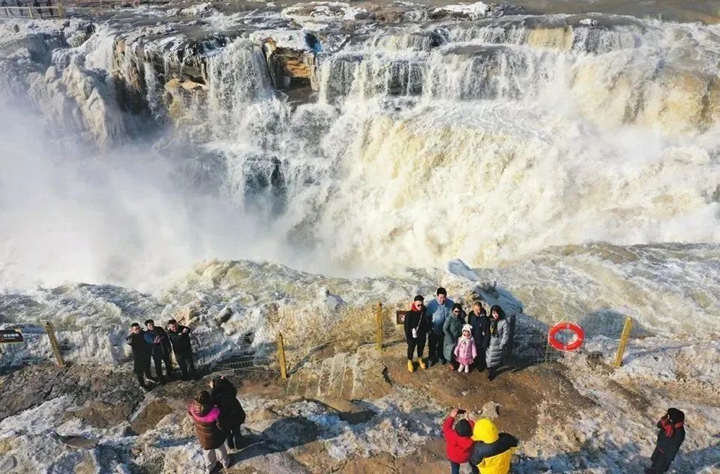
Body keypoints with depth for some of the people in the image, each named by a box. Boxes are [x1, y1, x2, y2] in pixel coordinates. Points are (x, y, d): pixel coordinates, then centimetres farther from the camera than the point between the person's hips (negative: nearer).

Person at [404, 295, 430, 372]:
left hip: (422, 335, 4)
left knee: (421, 347, 25)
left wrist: (427, 330, 8)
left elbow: (427, 322, 3)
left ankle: (420, 359, 51)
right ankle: (410, 361, 43)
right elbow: (406, 326, -19)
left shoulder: (424, 311, -15)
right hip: (412, 335, -4)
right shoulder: (409, 314, -27)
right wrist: (408, 337, -16)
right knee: (411, 348, 18)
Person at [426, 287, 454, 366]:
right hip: (433, 330, -1)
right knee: (432, 345, 20)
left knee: (441, 345, 25)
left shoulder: (451, 303, -20)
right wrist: (428, 329, -10)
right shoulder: (432, 304, -25)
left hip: (444, 330, 2)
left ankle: (440, 357, 52)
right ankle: (431, 358, 45)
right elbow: (427, 317, -13)